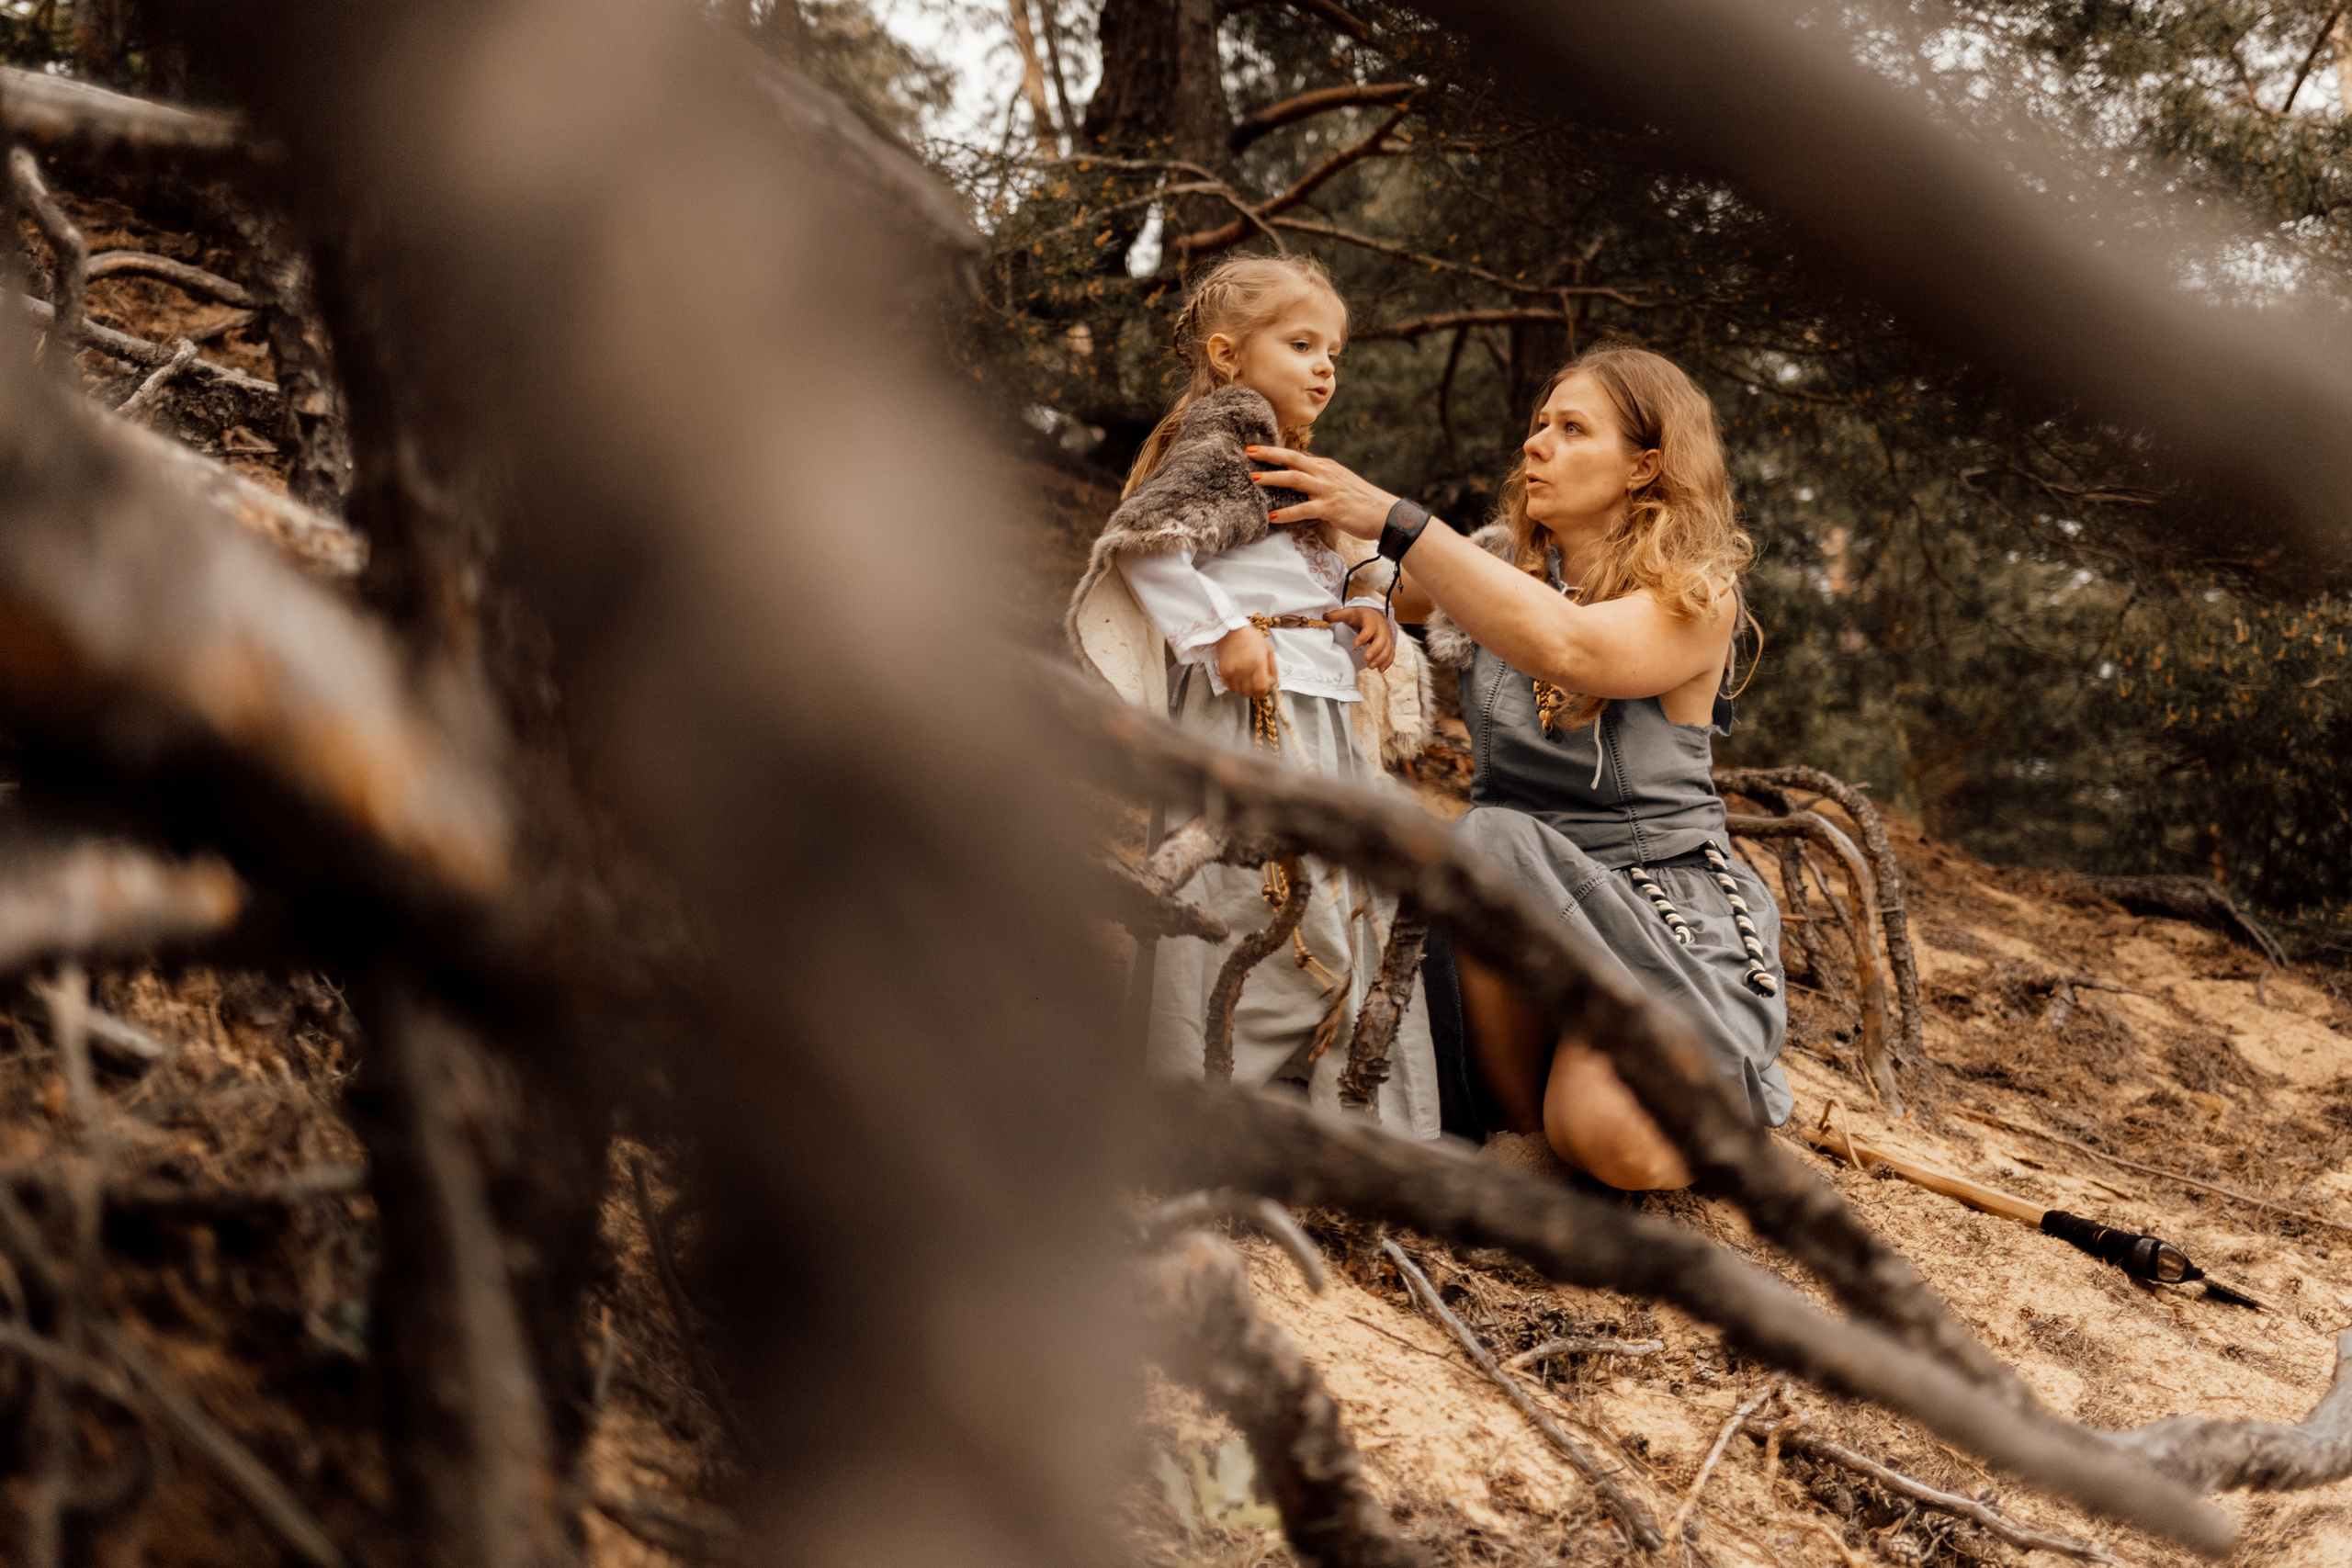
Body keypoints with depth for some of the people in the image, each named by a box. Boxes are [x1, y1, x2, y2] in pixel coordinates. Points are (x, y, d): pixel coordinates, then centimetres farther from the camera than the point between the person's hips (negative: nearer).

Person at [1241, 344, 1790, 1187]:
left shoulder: (1696, 595, -9)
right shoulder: (1497, 564, 10)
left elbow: (1568, 648, -29)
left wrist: (1392, 519, -31)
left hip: (1657, 910, -4)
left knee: (1621, 1144, -33)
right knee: (1489, 842, -35)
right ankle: (1521, 1127, -11)